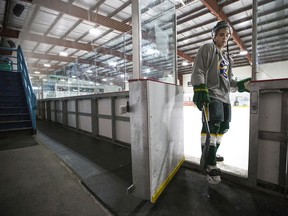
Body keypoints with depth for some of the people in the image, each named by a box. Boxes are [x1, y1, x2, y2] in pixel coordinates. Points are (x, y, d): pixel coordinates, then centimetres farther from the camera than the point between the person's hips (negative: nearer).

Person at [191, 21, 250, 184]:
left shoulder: (227, 56, 26)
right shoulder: (207, 48, 2)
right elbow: (198, 71, -11)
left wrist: (241, 85, 11)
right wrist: (200, 89, -24)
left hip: (225, 95, 9)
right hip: (211, 93, -9)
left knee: (223, 126, 10)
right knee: (213, 124, -20)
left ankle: (211, 154, 26)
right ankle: (210, 165, -16)